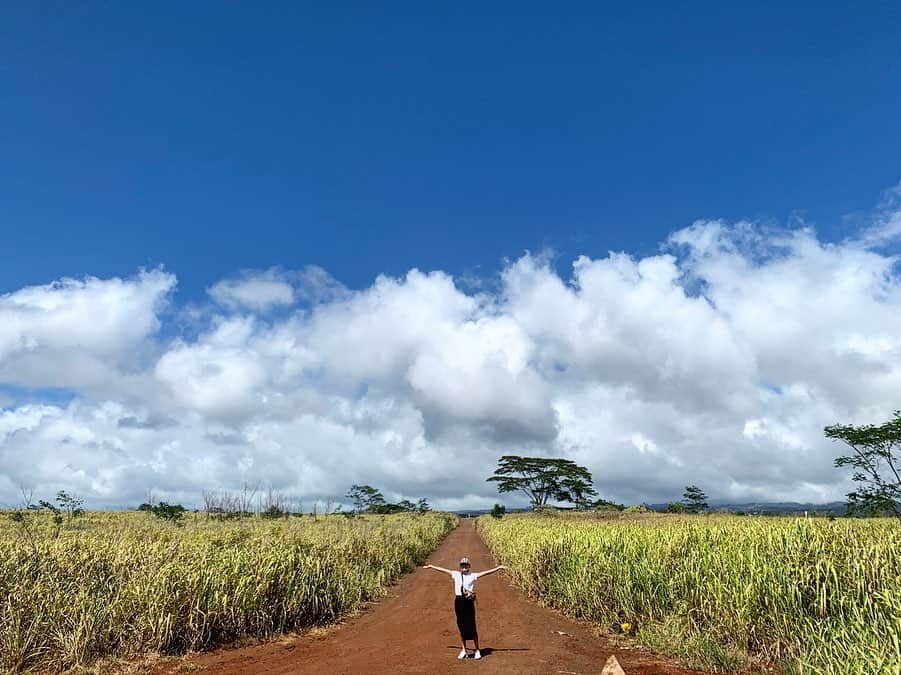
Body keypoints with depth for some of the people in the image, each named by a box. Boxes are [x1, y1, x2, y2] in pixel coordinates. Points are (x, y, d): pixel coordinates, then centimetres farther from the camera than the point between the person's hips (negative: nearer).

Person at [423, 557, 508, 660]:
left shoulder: (473, 575, -2)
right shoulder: (456, 574, 7)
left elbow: (486, 572, -8)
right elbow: (443, 570, 15)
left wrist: (498, 568, -16)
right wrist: (431, 566, 22)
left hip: (468, 601, -3)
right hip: (458, 601, 3)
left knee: (471, 626, 0)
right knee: (461, 626, 11)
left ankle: (477, 650, 14)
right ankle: (464, 650, 23)